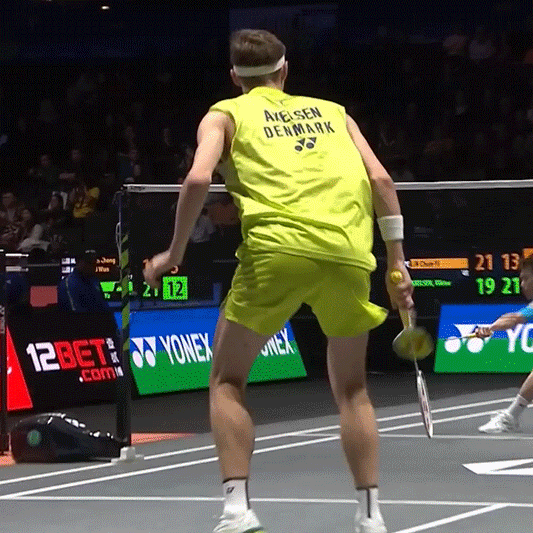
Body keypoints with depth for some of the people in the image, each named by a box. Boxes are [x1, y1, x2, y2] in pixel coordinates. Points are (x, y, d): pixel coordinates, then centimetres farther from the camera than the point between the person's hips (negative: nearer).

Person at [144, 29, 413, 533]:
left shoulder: (226, 114, 19)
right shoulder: (333, 112, 27)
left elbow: (198, 179, 0)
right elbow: (380, 179, 16)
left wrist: (174, 254, 10)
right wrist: (397, 263, 17)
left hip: (277, 246, -3)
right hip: (348, 251, 3)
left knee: (227, 382, 11)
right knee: (351, 390, 19)